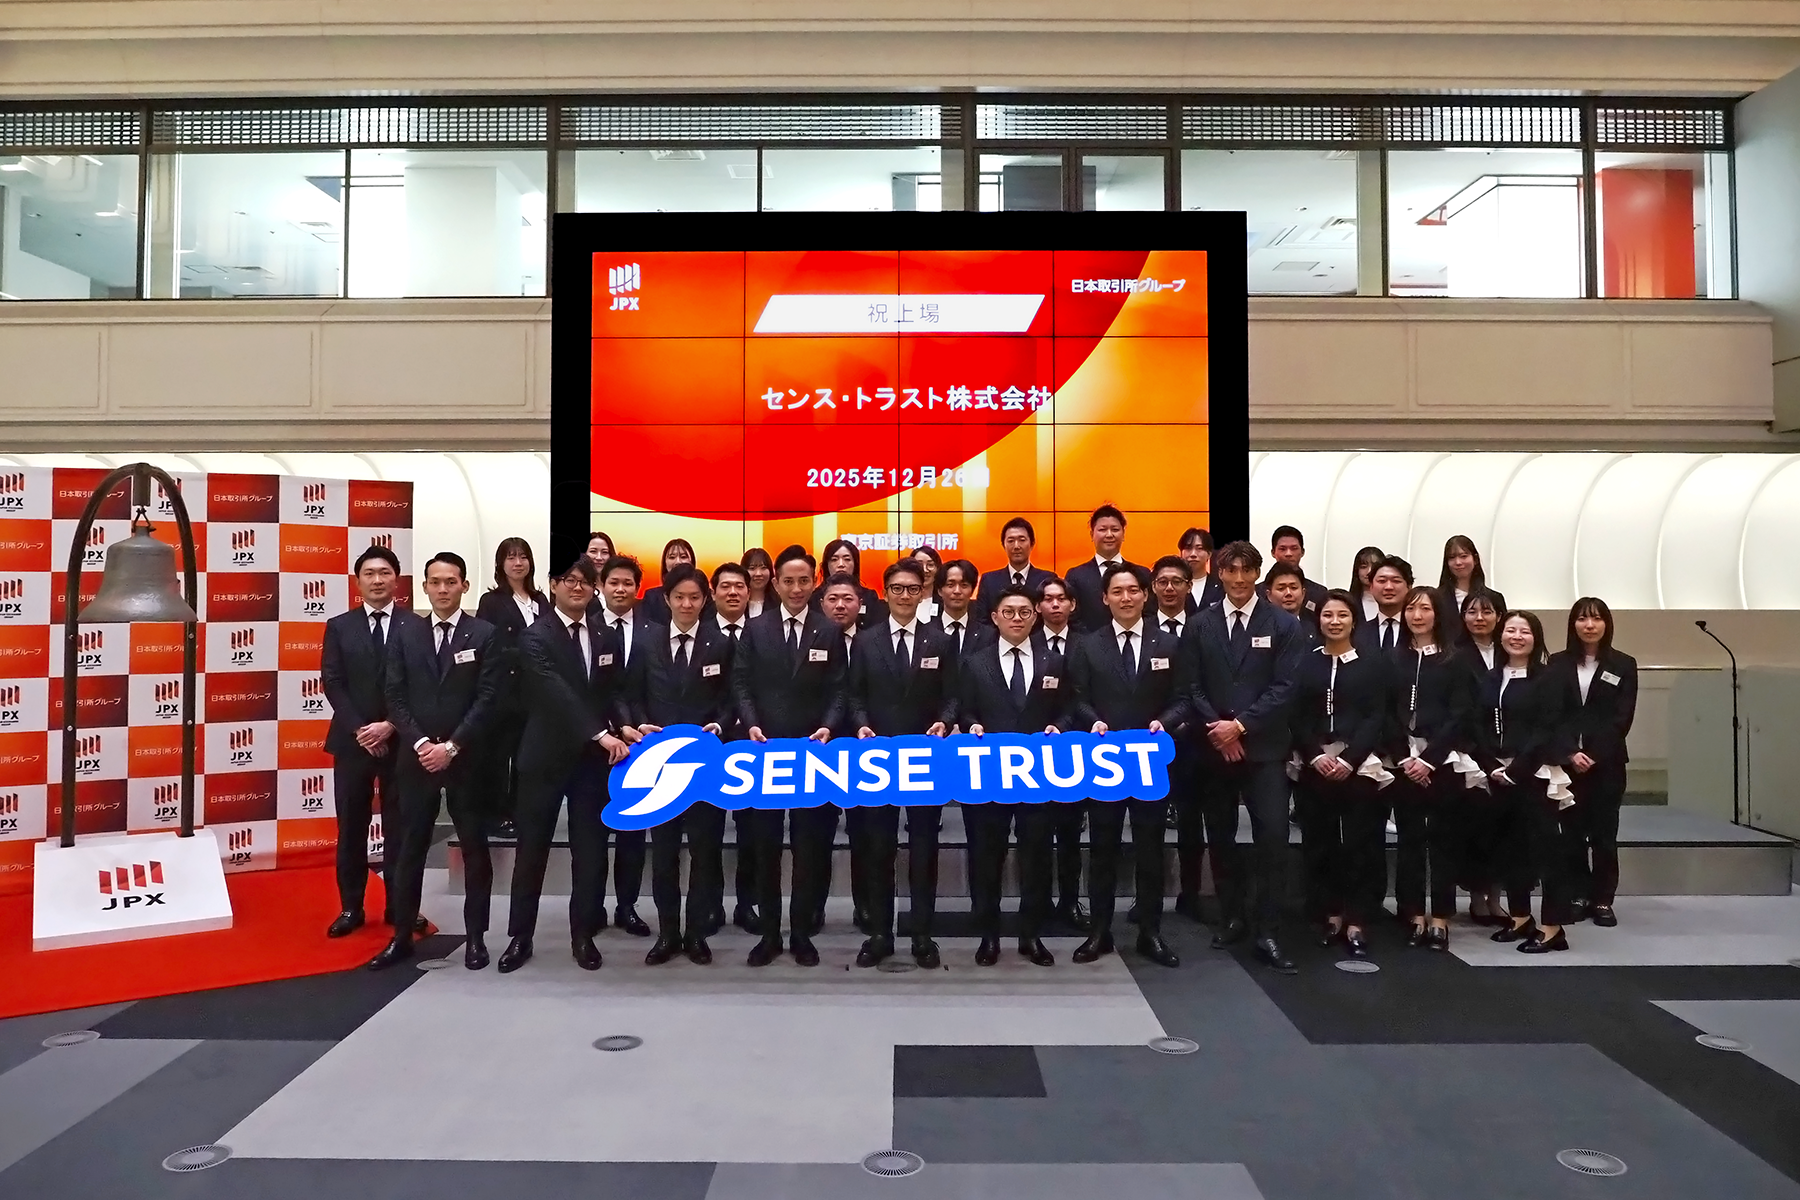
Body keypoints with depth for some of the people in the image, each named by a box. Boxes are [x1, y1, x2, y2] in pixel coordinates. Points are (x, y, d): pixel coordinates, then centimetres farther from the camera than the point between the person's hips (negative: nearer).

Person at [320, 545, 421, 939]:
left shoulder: (416, 627, 1)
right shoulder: (339, 627, 6)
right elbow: (332, 684, -1)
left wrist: (390, 726, -14)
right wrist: (359, 729, -12)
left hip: (400, 740, -1)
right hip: (352, 740, 1)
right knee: (352, 828, 7)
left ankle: (399, 906, 15)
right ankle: (351, 908, 18)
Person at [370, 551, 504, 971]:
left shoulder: (485, 635, -2)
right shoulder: (405, 634, 6)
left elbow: (488, 700, -7)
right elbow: (395, 696, 2)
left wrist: (452, 747, -14)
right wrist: (420, 743, -10)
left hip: (467, 758, -2)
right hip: (416, 756, 2)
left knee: (474, 849, 5)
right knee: (409, 849, 7)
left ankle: (475, 937, 15)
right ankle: (402, 937, 17)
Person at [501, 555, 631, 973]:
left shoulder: (607, 638, 8)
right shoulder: (535, 638, -9)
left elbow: (615, 691, 9)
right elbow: (557, 694, -21)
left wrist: (625, 725, -13)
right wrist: (601, 734, -30)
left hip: (593, 759, 4)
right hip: (546, 757, -4)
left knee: (590, 849, 8)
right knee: (533, 848, 7)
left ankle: (584, 935, 20)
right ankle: (520, 936, 19)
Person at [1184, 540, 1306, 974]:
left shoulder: (1283, 625, 1)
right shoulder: (1200, 626, 7)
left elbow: (1284, 688, -6)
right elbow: (1192, 687, 3)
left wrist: (1240, 725, -14)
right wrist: (1217, 729, -10)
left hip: (1264, 749, -2)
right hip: (1213, 747, 3)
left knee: (1272, 838, -9)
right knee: (1220, 838, 10)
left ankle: (1267, 934, -3)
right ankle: (1231, 918, 25)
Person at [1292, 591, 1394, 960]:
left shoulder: (1373, 665, 7)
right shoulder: (1304, 664, 9)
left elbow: (1376, 718, -1)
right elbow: (1297, 717, 4)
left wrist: (1348, 760, -12)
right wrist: (1316, 755, -11)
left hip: (1359, 766, -1)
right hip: (1314, 766, 1)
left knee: (1361, 845, -2)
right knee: (1319, 844, 5)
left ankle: (1356, 924, 3)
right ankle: (1329, 916, 16)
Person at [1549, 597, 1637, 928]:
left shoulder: (1624, 664, 4)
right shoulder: (1557, 663, 6)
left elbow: (1622, 718, -3)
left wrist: (1593, 755, -12)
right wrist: (1570, 753, -12)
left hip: (1607, 761, -1)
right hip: (1566, 760, 1)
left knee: (1604, 831, 1)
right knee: (1573, 830, 4)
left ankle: (1603, 900, 8)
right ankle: (1578, 895, 13)